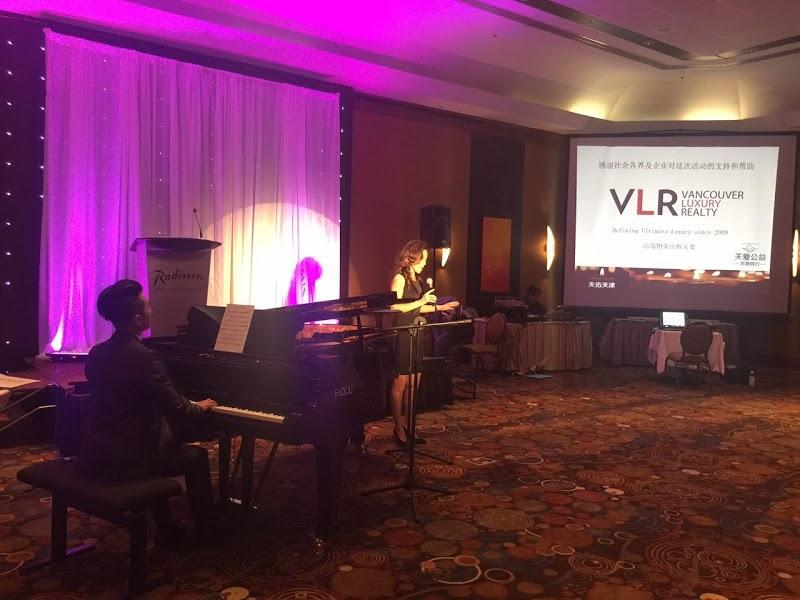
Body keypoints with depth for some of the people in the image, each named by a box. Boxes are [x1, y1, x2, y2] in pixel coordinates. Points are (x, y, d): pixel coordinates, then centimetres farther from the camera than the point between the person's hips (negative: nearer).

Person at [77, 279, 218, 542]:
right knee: (197, 456, 14)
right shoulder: (146, 358, -20)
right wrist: (201, 407, 5)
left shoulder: (96, 353, 3)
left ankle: (166, 527, 36)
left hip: (94, 456, 7)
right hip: (126, 462, -7)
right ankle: (205, 528, 26)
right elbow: (179, 415, -18)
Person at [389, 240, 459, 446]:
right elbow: (394, 306, -17)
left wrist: (439, 307, 19)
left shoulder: (416, 279, 14)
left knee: (413, 383, 8)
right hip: (402, 334, -8)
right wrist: (421, 301, -16)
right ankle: (399, 431, 3)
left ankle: (408, 427, 16)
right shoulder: (399, 277, -9)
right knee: (400, 383, -3)